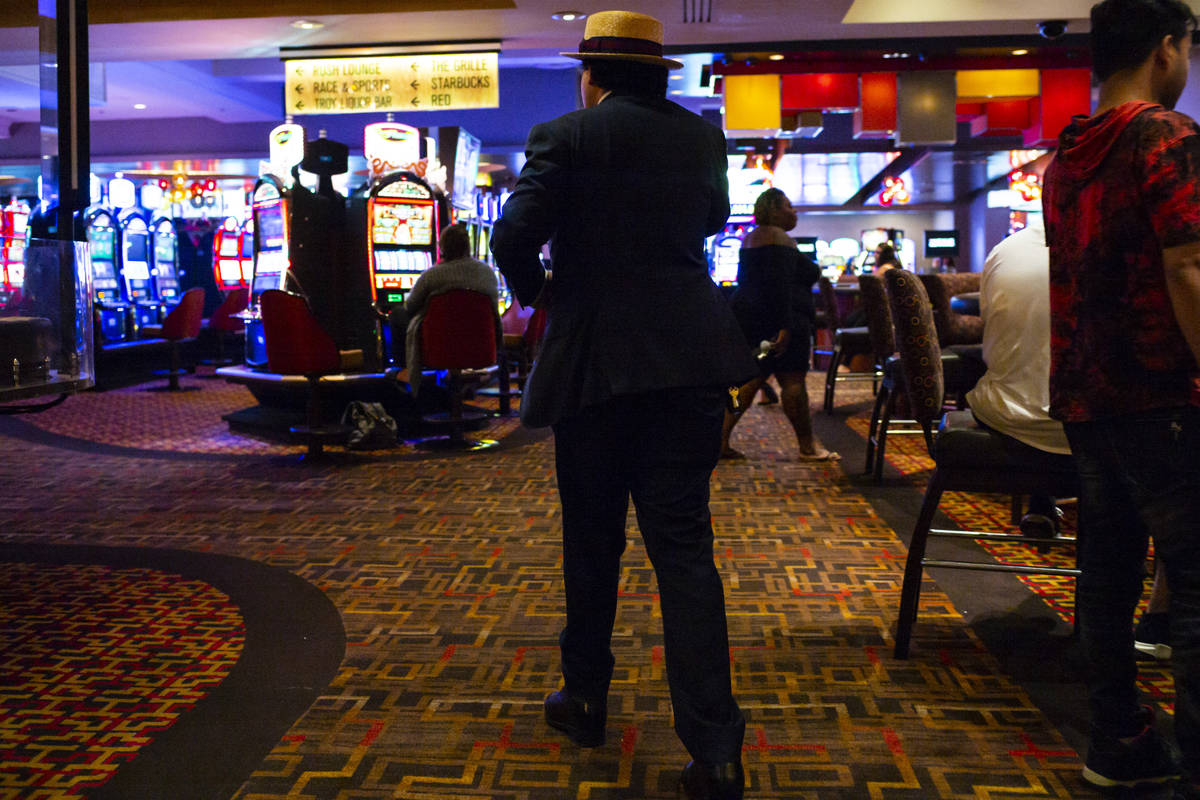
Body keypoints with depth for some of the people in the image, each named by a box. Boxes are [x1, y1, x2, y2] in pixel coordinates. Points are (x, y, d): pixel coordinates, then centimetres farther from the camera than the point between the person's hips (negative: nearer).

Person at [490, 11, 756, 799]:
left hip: (594, 361, -3)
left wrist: (535, 289, 4)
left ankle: (586, 700, 30)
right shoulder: (700, 134, 10)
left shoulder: (565, 136, -4)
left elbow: (514, 235, -15)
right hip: (689, 357, 3)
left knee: (592, 541, 13)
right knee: (684, 544, 2)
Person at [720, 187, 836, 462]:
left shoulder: (750, 239, 19)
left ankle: (721, 440, 2)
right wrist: (785, 326, -25)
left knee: (751, 378, 9)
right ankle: (807, 446, 3)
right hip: (775, 319, -10)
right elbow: (779, 284, -21)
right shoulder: (779, 238, -11)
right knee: (793, 381, -4)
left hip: (746, 315, 10)